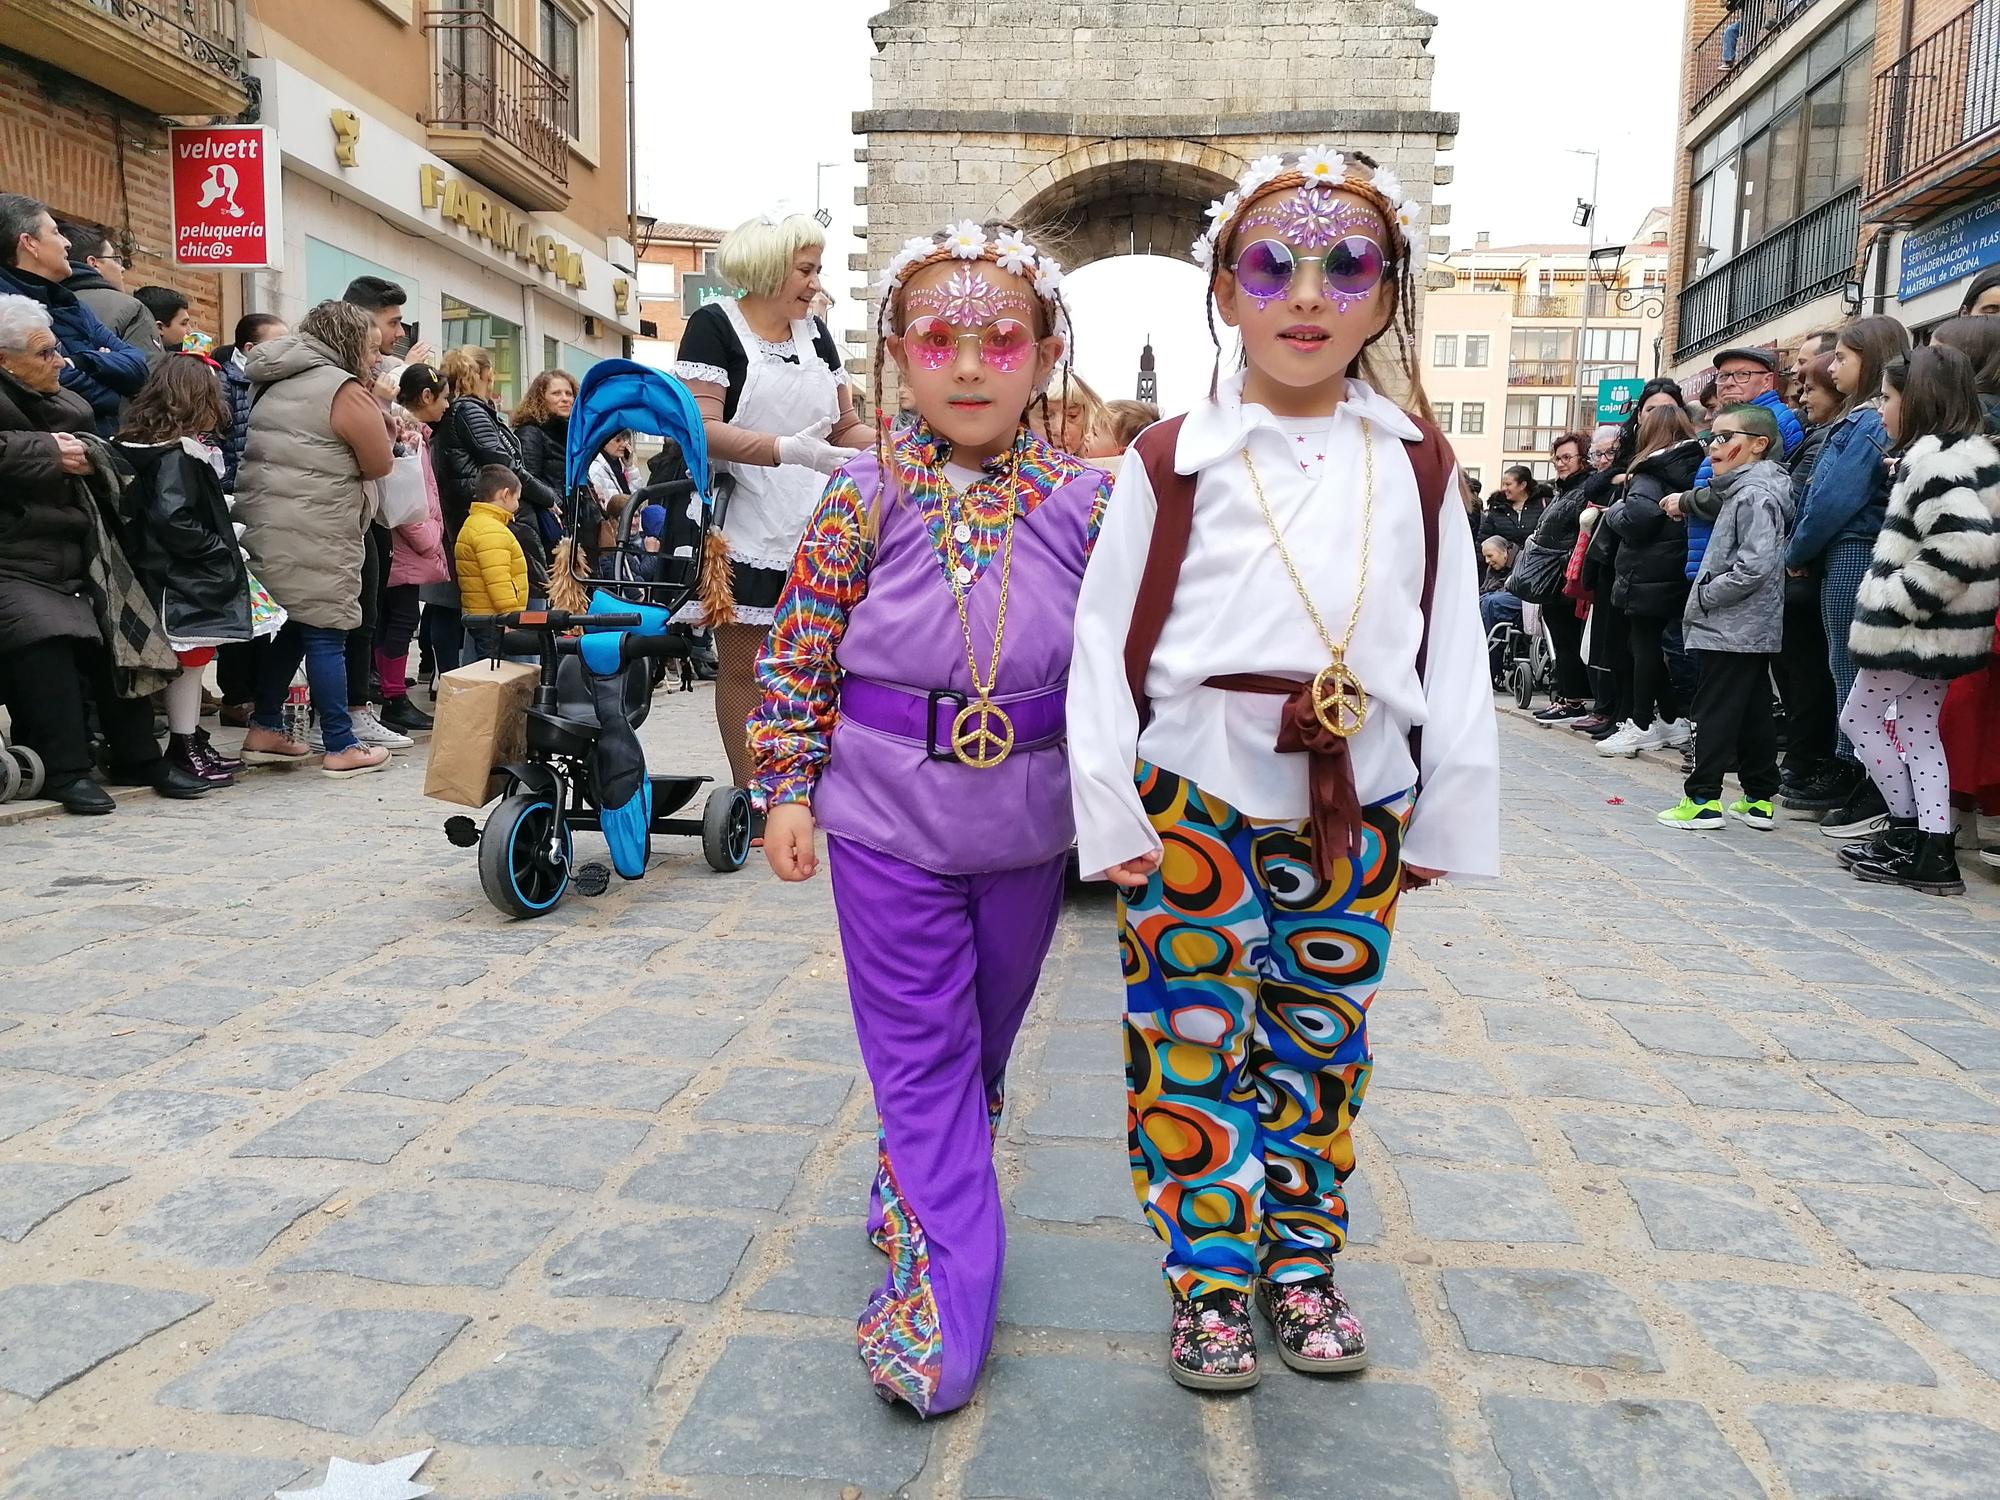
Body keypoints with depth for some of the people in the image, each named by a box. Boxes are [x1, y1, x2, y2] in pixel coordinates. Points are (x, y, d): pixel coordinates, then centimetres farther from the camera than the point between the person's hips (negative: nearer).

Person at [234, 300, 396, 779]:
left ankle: (264, 731, 20)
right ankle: (341, 748, -1)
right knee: (326, 636, -5)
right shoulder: (345, 391, -9)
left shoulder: (277, 386, 19)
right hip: (311, 538, -9)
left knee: (291, 627, 16)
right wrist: (375, 414, 9)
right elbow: (379, 465, -6)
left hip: (261, 523, 9)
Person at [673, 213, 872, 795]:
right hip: (745, 531, -5)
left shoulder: (815, 333, 13)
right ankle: (749, 795, 10)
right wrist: (787, 449, -26)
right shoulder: (715, 326, -5)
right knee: (742, 665, 2)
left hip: (811, 529, 5)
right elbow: (701, 429, -15)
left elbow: (845, 427, 17)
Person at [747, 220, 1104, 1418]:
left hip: (1028, 820, 2)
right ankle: (947, 1306, 11)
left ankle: (920, 1193, 44)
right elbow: (799, 652, -1)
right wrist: (789, 792, -3)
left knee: (984, 1041, 19)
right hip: (887, 814, -2)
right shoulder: (865, 498, -5)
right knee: (919, 1053, 3)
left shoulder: (1087, 501, -3)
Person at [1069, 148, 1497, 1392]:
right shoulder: (1173, 462, -2)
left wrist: (1447, 816, 5)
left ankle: (1302, 1263, 33)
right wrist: (1113, 814, -6)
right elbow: (1107, 641, -3)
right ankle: (1211, 1286, 23)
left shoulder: (1418, 470, 5)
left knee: (1321, 1047, 14)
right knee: (1195, 1052, 5)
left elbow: (1454, 655, 7)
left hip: (1356, 810, 3)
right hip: (1196, 805, -2)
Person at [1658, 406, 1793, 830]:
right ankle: (1759, 799, 19)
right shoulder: (1742, 490, 16)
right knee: (1753, 711, 12)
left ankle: (1703, 799, -2)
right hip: (1752, 630, 10)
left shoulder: (1754, 494, -15)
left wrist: (1704, 596, -17)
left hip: (1732, 630, -10)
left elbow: (1755, 565, -25)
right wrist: (1707, 595, 14)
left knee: (1714, 711, -6)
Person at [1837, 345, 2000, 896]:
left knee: (1858, 717, 4)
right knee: (1918, 731, 13)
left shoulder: (1933, 456, -18)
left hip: (1911, 630, -10)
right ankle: (1931, 852, 14)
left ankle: (1907, 831, 10)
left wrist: (1898, 601, -21)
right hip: (1937, 630, 10)